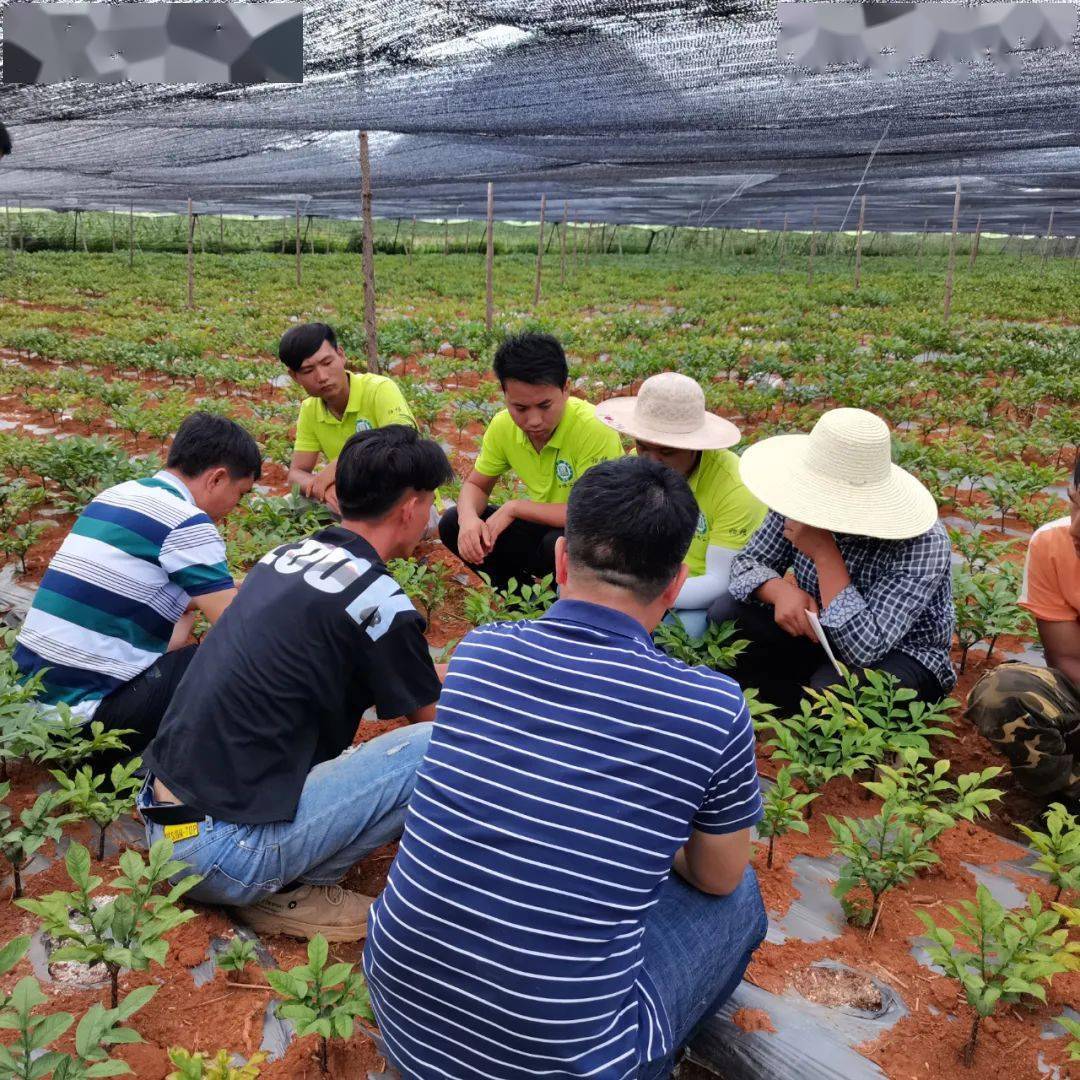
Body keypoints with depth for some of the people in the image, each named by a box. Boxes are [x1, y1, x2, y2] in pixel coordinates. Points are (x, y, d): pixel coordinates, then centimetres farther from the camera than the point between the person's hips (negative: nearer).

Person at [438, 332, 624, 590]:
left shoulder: (594, 428, -27)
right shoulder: (503, 425, -8)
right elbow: (476, 485, 4)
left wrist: (515, 507, -25)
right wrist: (468, 519, -20)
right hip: (545, 526, 6)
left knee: (558, 544, -37)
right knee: (452, 523, -7)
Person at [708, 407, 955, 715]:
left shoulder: (923, 543, -30)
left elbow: (865, 649, -38)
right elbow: (749, 561, -7)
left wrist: (824, 552, -37)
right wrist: (781, 591, -31)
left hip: (901, 654, -5)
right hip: (820, 634, 5)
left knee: (833, 687, -37)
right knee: (725, 616, -14)